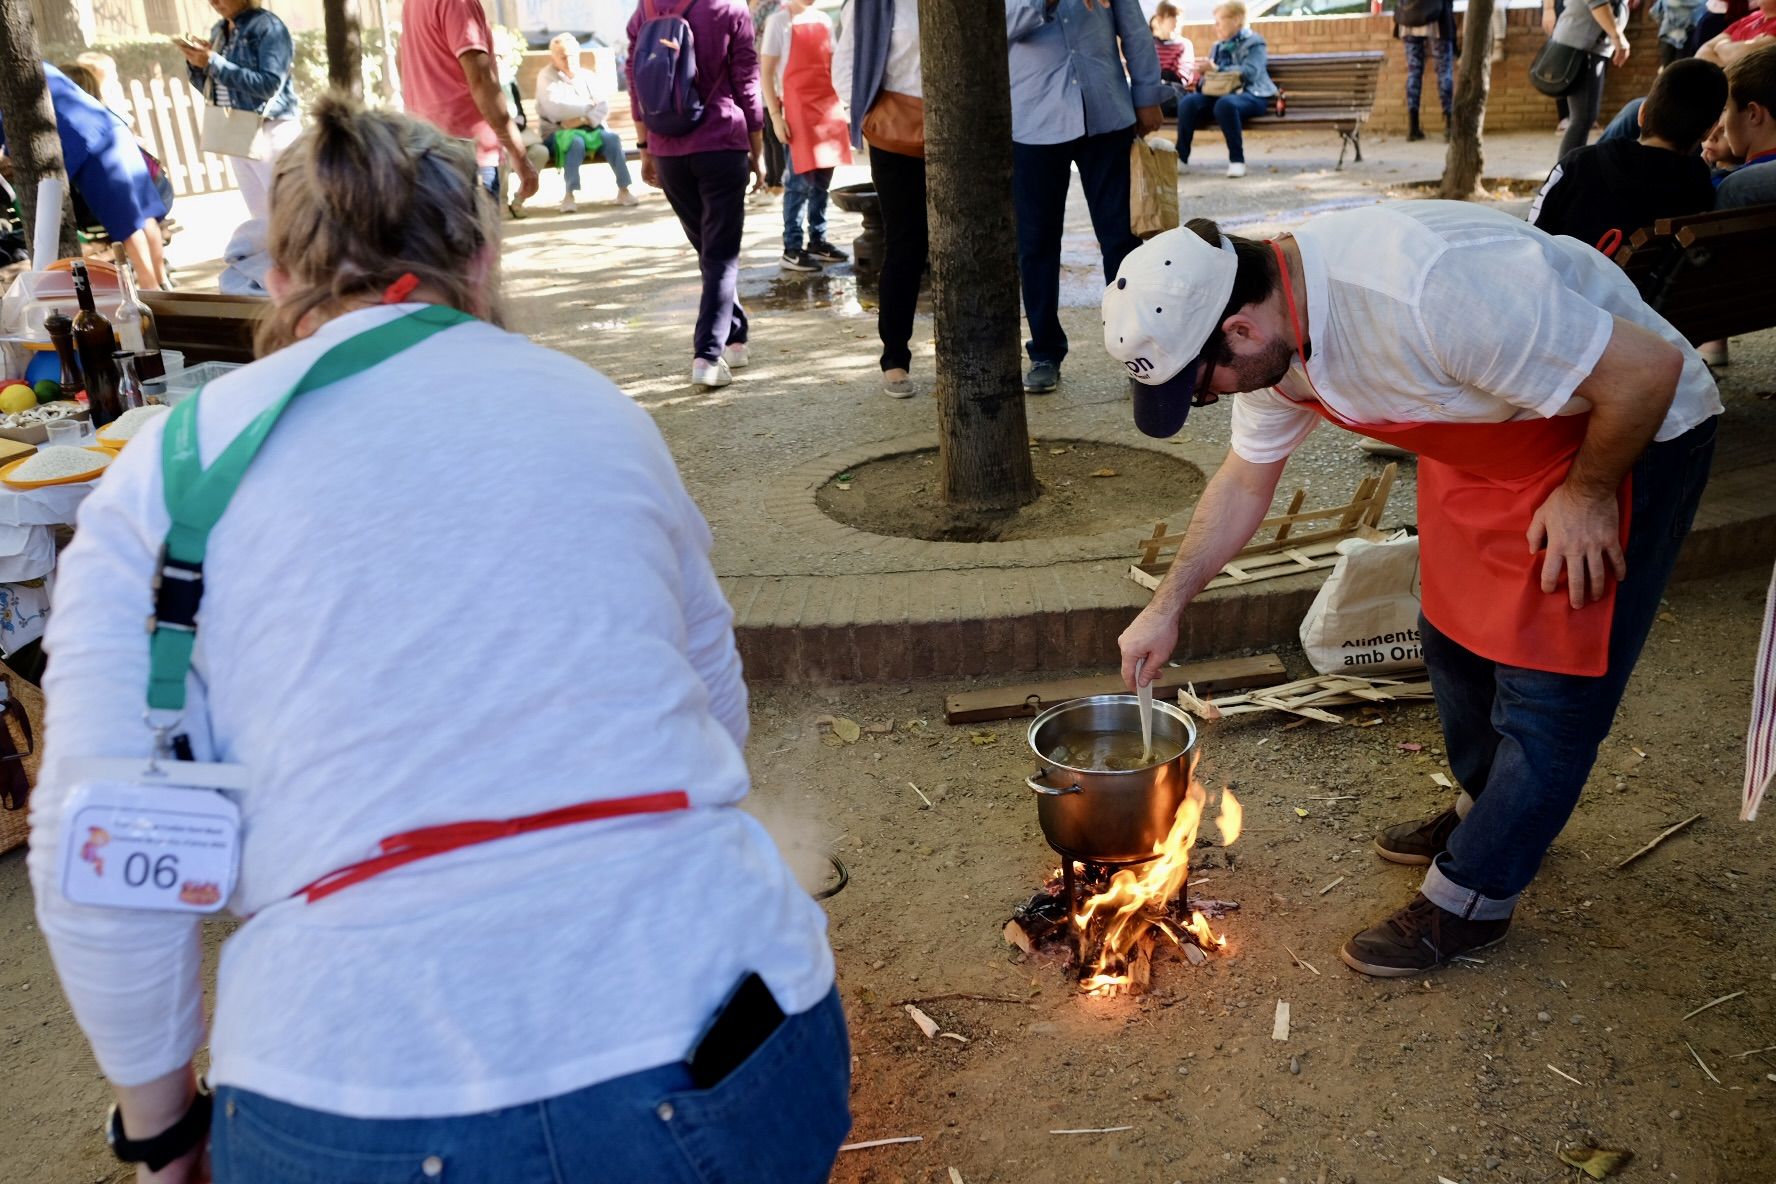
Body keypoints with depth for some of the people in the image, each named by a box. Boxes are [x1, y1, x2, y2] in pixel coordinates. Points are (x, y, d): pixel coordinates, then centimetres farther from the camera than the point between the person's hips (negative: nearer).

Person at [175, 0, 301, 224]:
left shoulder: (268, 26, -11)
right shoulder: (219, 31, 11)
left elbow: (269, 84, -21)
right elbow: (210, 88, 18)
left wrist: (213, 62, -20)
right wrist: (196, 63, -3)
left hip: (270, 132, -7)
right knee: (261, 215, 13)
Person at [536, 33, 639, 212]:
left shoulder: (587, 75, 11)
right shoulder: (546, 76, 1)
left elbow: (604, 107, -2)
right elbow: (555, 110, -14)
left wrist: (583, 120, -20)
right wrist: (588, 106, -7)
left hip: (590, 128, 3)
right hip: (558, 133, -3)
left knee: (612, 138, -26)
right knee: (576, 141, -36)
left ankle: (624, 189, -24)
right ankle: (569, 194, -34)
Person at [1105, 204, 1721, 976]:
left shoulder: (1424, 293, -41)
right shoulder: (1273, 336, -13)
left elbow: (1649, 367, -32)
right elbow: (1245, 480, 3)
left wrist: (1588, 493, -19)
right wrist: (1166, 609, 2)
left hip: (1625, 431, -8)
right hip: (1487, 440, 8)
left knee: (1547, 683, -3)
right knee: (1455, 640, 18)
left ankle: (1469, 898, 13)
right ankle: (1490, 811, 42)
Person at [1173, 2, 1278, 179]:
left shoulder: (1254, 43, 3)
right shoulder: (1218, 46, 23)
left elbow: (1249, 73, -13)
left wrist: (1217, 69, -21)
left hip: (1249, 95, -6)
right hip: (1219, 92, 6)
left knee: (1225, 103, -41)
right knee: (1188, 102, -23)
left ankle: (1237, 160, -31)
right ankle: (1180, 157, -21)